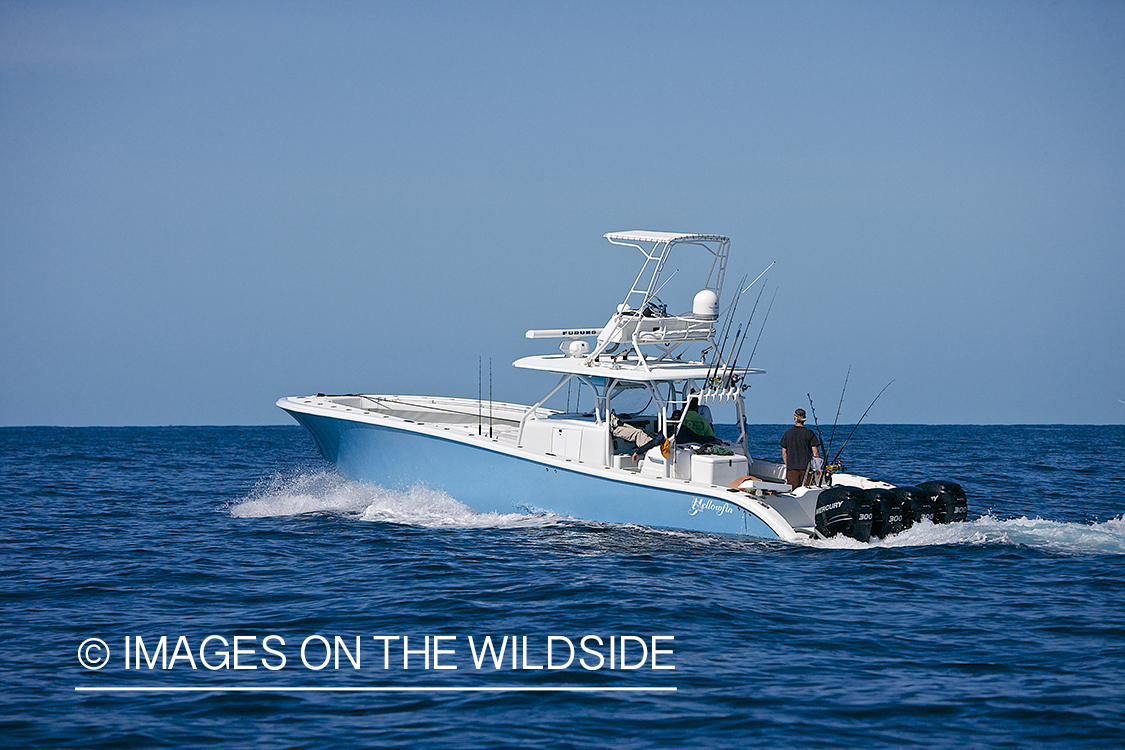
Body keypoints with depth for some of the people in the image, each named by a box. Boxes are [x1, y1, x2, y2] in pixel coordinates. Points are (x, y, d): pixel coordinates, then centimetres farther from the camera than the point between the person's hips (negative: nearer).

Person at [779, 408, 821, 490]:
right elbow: (815, 452, -5)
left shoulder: (788, 433, 5)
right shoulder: (809, 433, -3)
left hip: (791, 467, 2)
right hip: (806, 467, -2)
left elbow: (784, 452, 9)